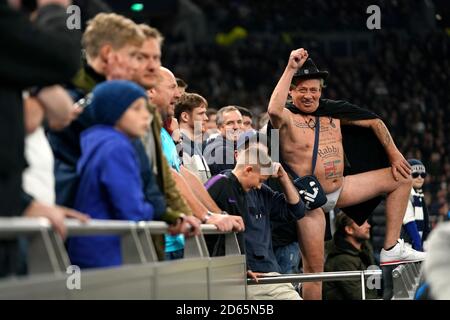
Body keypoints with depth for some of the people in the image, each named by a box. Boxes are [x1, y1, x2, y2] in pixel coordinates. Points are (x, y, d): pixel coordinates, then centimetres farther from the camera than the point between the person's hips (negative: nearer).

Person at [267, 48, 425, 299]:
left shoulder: (332, 110, 5)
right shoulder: (288, 118, -13)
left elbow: (374, 122, 15)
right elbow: (274, 110, -39)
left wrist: (394, 154, 9)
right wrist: (291, 69, -38)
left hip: (340, 189, 6)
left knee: (402, 177, 6)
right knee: (314, 267, -8)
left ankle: (392, 249, 5)